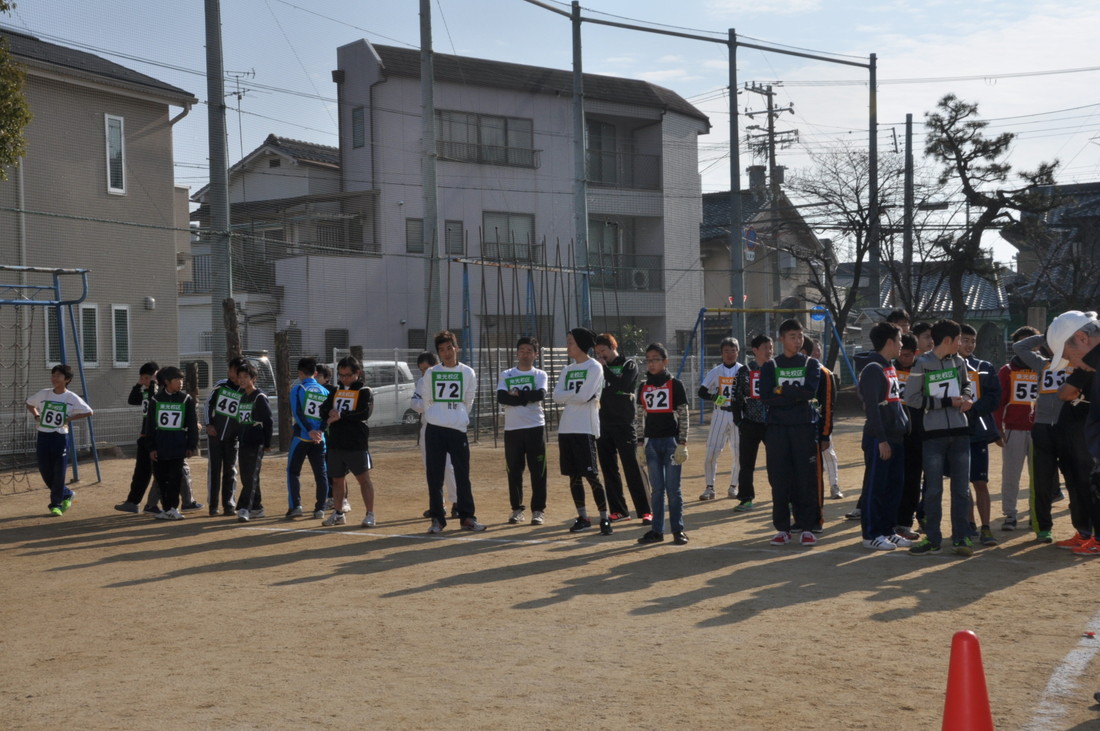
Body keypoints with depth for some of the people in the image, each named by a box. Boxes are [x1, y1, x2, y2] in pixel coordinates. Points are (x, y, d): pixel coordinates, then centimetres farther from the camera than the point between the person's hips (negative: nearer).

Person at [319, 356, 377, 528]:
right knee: (337, 479, 13)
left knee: (364, 478, -4)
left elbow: (364, 413, -16)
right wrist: (331, 413, -16)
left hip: (357, 444, -6)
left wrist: (340, 416, -14)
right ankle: (338, 514, 24)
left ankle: (370, 514, -1)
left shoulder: (365, 392, -2)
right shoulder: (336, 391, 15)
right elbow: (323, 410, 7)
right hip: (335, 443, 6)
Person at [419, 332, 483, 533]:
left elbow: (468, 401, 12)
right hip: (434, 430, 0)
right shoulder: (431, 374, 5)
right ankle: (437, 519, 8)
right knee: (435, 477, 2)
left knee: (462, 475, 1)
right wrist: (434, 417, 9)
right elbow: (426, 401, 11)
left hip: (458, 430, 0)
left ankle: (467, 517, 9)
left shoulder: (468, 373, 4)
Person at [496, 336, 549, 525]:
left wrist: (517, 395, -9)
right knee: (514, 471, 5)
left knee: (538, 471, -1)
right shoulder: (506, 375, 9)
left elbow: (540, 394, -14)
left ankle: (538, 510, 5)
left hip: (535, 428, -1)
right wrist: (527, 398, -12)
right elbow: (501, 398, -9)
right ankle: (517, 510, 14)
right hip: (512, 429, 1)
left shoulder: (540, 375, 7)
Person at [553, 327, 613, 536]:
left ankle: (604, 518, -4)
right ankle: (583, 518, 17)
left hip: (585, 428, -7)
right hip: (566, 428, 7)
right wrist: (576, 394, -8)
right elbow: (557, 396, 3)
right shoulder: (567, 370, 16)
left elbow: (583, 396, -16)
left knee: (591, 475, -9)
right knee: (573, 476, 9)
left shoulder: (594, 367, -5)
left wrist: (567, 396, -2)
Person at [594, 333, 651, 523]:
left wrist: (604, 367, -13)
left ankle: (645, 511, -9)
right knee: (608, 468, 7)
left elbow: (622, 385, -18)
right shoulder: (599, 369, 14)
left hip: (623, 424, -6)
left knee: (631, 467, -9)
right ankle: (618, 510, 15)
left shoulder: (629, 365, -1)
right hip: (603, 425, 6)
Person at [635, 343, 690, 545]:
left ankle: (678, 529, 7)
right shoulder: (643, 387, 10)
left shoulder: (675, 384, -3)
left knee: (673, 488, -1)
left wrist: (682, 444, -10)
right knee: (657, 489, 7)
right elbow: (640, 417, 13)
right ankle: (657, 530, 11)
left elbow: (683, 415, -4)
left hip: (671, 440, -4)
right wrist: (640, 444, 7)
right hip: (651, 442, 4)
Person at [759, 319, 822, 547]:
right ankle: (782, 529, 8)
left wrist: (783, 392, -9)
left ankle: (807, 528, 5)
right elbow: (766, 397, -6)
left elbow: (810, 391, -10)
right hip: (777, 427, 1)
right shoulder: (770, 366, 9)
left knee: (807, 479, -2)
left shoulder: (811, 364, 9)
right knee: (779, 480, 1)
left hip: (805, 427, 0)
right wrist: (796, 395, -11)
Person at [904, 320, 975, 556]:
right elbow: (911, 398, -9)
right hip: (934, 433, -4)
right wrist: (947, 402, -12)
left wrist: (968, 397, 0)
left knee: (961, 488, 4)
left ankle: (959, 537, 11)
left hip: (959, 431, 4)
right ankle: (933, 539, 10)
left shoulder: (958, 362, 8)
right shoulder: (922, 364, -7)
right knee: (933, 489, 1)